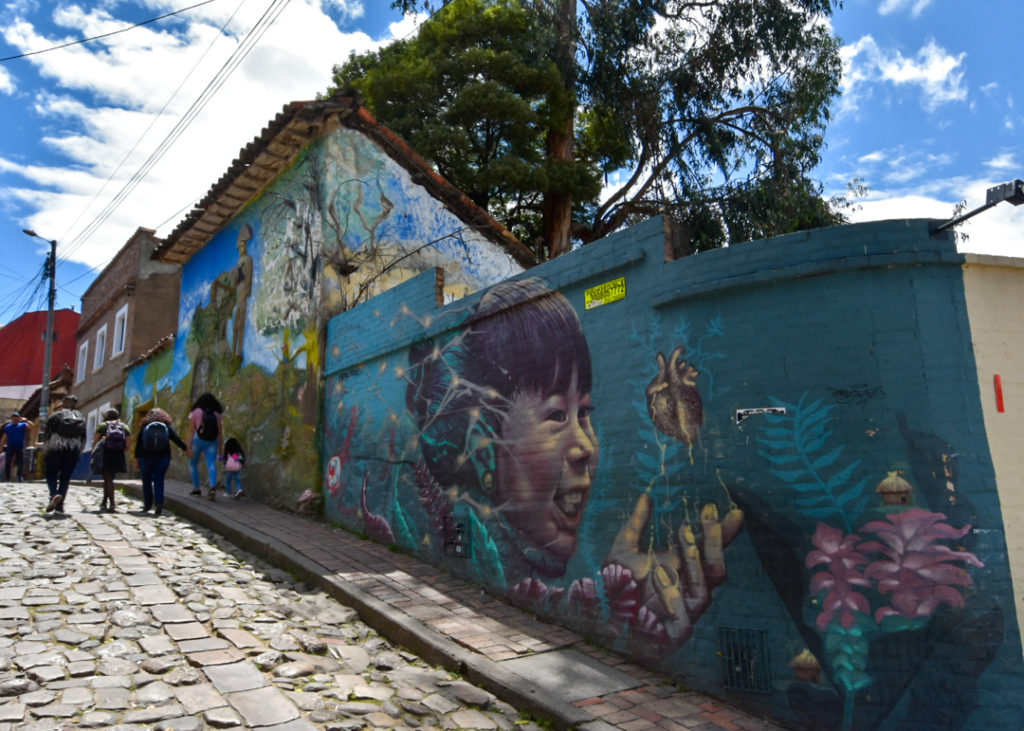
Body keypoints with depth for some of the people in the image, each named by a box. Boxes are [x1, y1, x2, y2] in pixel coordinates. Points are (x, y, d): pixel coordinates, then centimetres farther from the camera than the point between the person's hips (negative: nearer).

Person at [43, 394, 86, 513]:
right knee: (65, 477, 7)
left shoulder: (56, 415, 5)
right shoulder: (80, 418, 15)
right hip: (74, 449, 3)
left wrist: (48, 448, 11)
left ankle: (54, 494, -19)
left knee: (51, 473, 8)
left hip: (56, 448, -3)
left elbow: (47, 434, 2)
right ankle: (59, 505, 0)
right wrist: (78, 452, 17)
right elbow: (83, 438, 13)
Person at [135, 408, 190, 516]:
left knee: (146, 481, 11)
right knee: (159, 481, 1)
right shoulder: (167, 426, 3)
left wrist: (136, 458, 8)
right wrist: (186, 449, 11)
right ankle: (159, 504, -13)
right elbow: (176, 439, 2)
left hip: (145, 457, 0)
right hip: (163, 457, 0)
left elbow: (138, 444, 3)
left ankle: (147, 505, 16)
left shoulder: (144, 427, 3)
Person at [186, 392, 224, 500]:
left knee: (193, 463, 19)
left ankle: (196, 488, 19)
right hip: (212, 442, 1)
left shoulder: (195, 412, 2)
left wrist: (188, 446, -6)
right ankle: (213, 487, -30)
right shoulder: (217, 414, 6)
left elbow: (191, 431, -4)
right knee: (211, 464, -7)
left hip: (198, 440, -1)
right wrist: (221, 448, 7)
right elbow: (220, 433, 3)